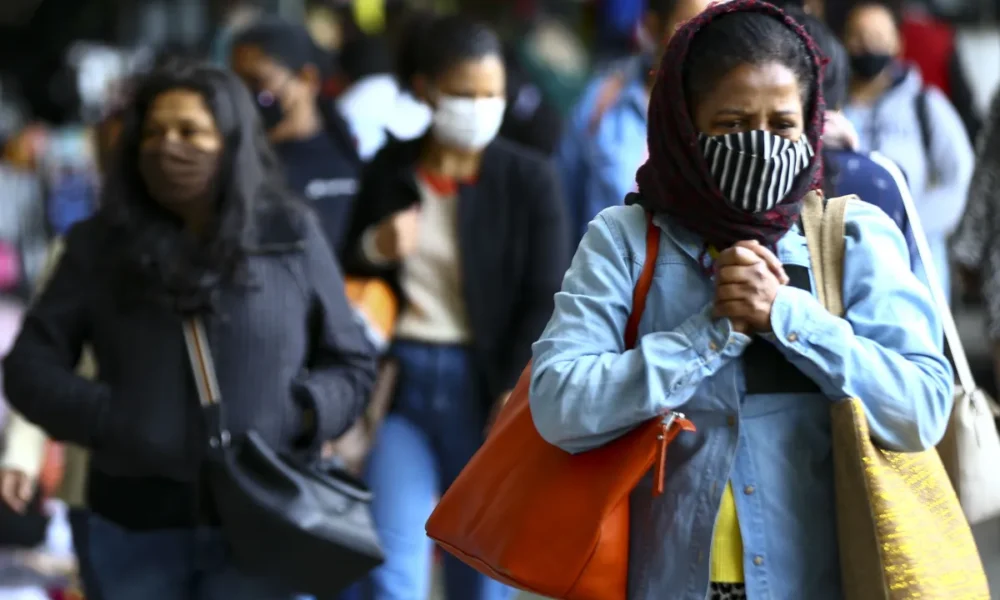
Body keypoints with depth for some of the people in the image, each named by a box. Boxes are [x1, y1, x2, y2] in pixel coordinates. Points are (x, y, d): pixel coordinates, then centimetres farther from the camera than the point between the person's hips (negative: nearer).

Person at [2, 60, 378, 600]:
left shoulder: (291, 236, 3)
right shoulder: (101, 245, 4)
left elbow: (352, 365, 9)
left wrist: (302, 414, -11)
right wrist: (106, 421, -14)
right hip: (136, 527, 2)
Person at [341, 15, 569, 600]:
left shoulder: (529, 178, 1)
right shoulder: (389, 170, 6)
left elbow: (547, 302, -5)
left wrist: (518, 394, -17)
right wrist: (373, 250, -7)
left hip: (486, 388, -1)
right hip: (402, 382, 1)